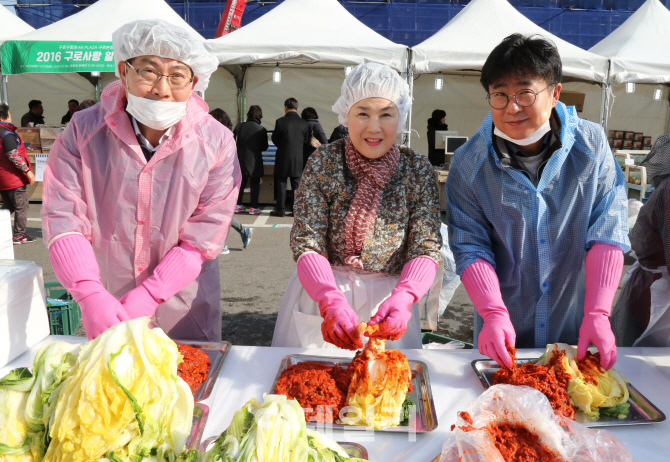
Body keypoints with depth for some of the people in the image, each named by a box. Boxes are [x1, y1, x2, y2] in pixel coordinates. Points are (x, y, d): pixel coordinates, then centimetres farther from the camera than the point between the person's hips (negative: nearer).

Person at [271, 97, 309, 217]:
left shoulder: (280, 121, -10)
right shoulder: (303, 123, -2)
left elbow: (275, 140, -3)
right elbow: (306, 141, 7)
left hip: (283, 157, -2)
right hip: (298, 158, 3)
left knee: (281, 184, 6)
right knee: (296, 184, 10)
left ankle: (280, 209, 7)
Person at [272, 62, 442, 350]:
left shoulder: (417, 169, -6)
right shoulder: (324, 162, -9)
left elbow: (426, 248, -10)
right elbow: (307, 243, -14)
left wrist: (401, 300, -30)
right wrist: (331, 302, -32)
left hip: (390, 297, 1)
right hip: (320, 292, 0)